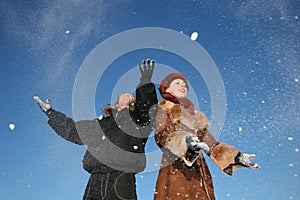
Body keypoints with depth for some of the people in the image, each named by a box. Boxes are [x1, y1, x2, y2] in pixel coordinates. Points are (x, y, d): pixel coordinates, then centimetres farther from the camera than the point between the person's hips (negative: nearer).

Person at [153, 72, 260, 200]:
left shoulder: (195, 116, 23)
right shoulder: (163, 110, 6)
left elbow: (209, 142, 20)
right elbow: (162, 134, -13)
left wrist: (236, 157, 10)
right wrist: (185, 140, -33)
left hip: (199, 173, 5)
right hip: (175, 171, -5)